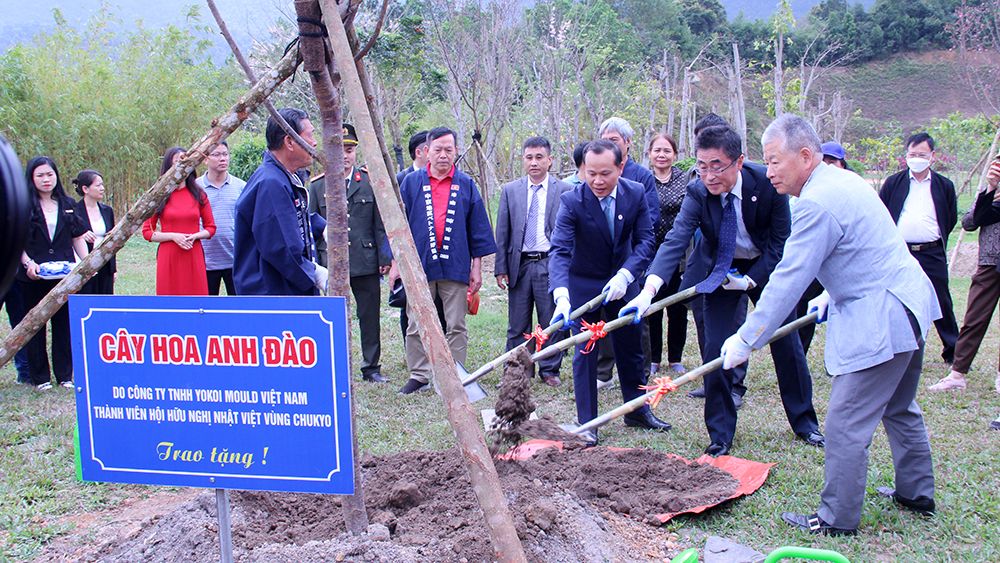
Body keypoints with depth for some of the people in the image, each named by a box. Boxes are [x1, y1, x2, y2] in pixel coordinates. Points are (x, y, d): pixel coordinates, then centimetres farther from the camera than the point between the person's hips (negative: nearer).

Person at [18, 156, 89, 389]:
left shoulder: (67, 204, 10)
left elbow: (78, 238, 13)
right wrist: (28, 263, -15)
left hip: (64, 274, 2)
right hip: (33, 278, -2)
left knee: (64, 325, 6)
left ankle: (65, 375, 15)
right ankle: (40, 377, 13)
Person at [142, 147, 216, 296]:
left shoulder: (199, 195, 8)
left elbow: (211, 227, 11)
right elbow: (147, 232, 3)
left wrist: (195, 236, -9)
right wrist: (173, 236, -11)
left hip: (194, 257, 1)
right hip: (168, 259, -1)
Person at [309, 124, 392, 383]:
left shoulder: (371, 182, 5)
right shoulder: (317, 186, 5)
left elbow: (381, 225, 5)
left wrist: (385, 258, -1)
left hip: (366, 264, 0)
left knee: (370, 318, 7)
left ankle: (371, 367, 18)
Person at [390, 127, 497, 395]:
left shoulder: (466, 185, 6)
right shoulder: (411, 182, 5)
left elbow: (478, 229, 8)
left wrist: (477, 267, 4)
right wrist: (396, 263, 3)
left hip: (456, 268, 0)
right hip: (419, 265, 0)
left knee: (456, 327, 5)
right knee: (416, 327, 5)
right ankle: (419, 376, 16)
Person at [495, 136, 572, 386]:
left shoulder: (564, 191, 1)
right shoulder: (510, 190, 7)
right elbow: (502, 232, 7)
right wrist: (501, 268, 2)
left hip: (550, 264, -1)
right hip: (519, 264, 2)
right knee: (517, 325, 7)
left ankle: (550, 370, 19)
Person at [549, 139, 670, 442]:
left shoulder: (636, 193, -13)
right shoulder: (572, 201, -23)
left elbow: (645, 239, -12)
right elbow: (560, 250, -30)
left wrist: (625, 275, -27)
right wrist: (561, 295, -44)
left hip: (622, 280, 3)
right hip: (584, 284, -3)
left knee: (631, 348, 14)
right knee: (585, 351, -2)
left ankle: (637, 411, 32)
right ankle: (587, 423, 7)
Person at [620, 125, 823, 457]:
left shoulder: (767, 183, -25)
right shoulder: (697, 193, -23)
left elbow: (780, 241, -14)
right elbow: (675, 242, -33)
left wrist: (750, 280, -20)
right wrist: (648, 290, -47)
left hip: (766, 267, 0)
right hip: (721, 270, 0)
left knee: (787, 342, 7)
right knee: (716, 347, -7)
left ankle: (805, 422, 27)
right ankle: (720, 435, 6)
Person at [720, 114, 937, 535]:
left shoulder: (818, 203, -21)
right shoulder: (844, 180, 11)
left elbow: (787, 281, -21)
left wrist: (746, 340, -15)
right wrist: (834, 294, 28)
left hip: (879, 319, -11)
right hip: (908, 302, 11)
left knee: (846, 424, -4)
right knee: (899, 408, 24)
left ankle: (837, 519, 6)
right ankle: (917, 494, 39)